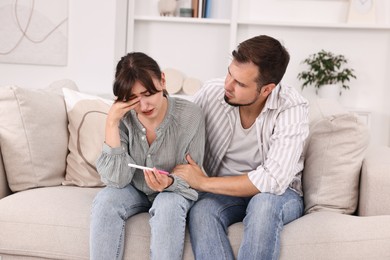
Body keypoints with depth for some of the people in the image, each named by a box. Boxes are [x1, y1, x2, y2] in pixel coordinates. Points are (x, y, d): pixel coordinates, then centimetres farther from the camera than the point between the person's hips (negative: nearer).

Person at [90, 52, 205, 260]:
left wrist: (170, 182, -38)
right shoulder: (123, 117, -17)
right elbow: (116, 180, -23)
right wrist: (111, 123, -30)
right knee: (105, 201, -27)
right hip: (134, 190, 2)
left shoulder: (190, 115, -21)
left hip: (175, 191, -1)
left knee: (168, 206, -34)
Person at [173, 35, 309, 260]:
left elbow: (273, 181, -27)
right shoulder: (212, 92, -10)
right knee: (201, 211, -31)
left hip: (278, 193, -2)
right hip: (227, 191, 3)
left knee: (263, 204, -37)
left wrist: (204, 182, -23)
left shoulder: (292, 109, -21)